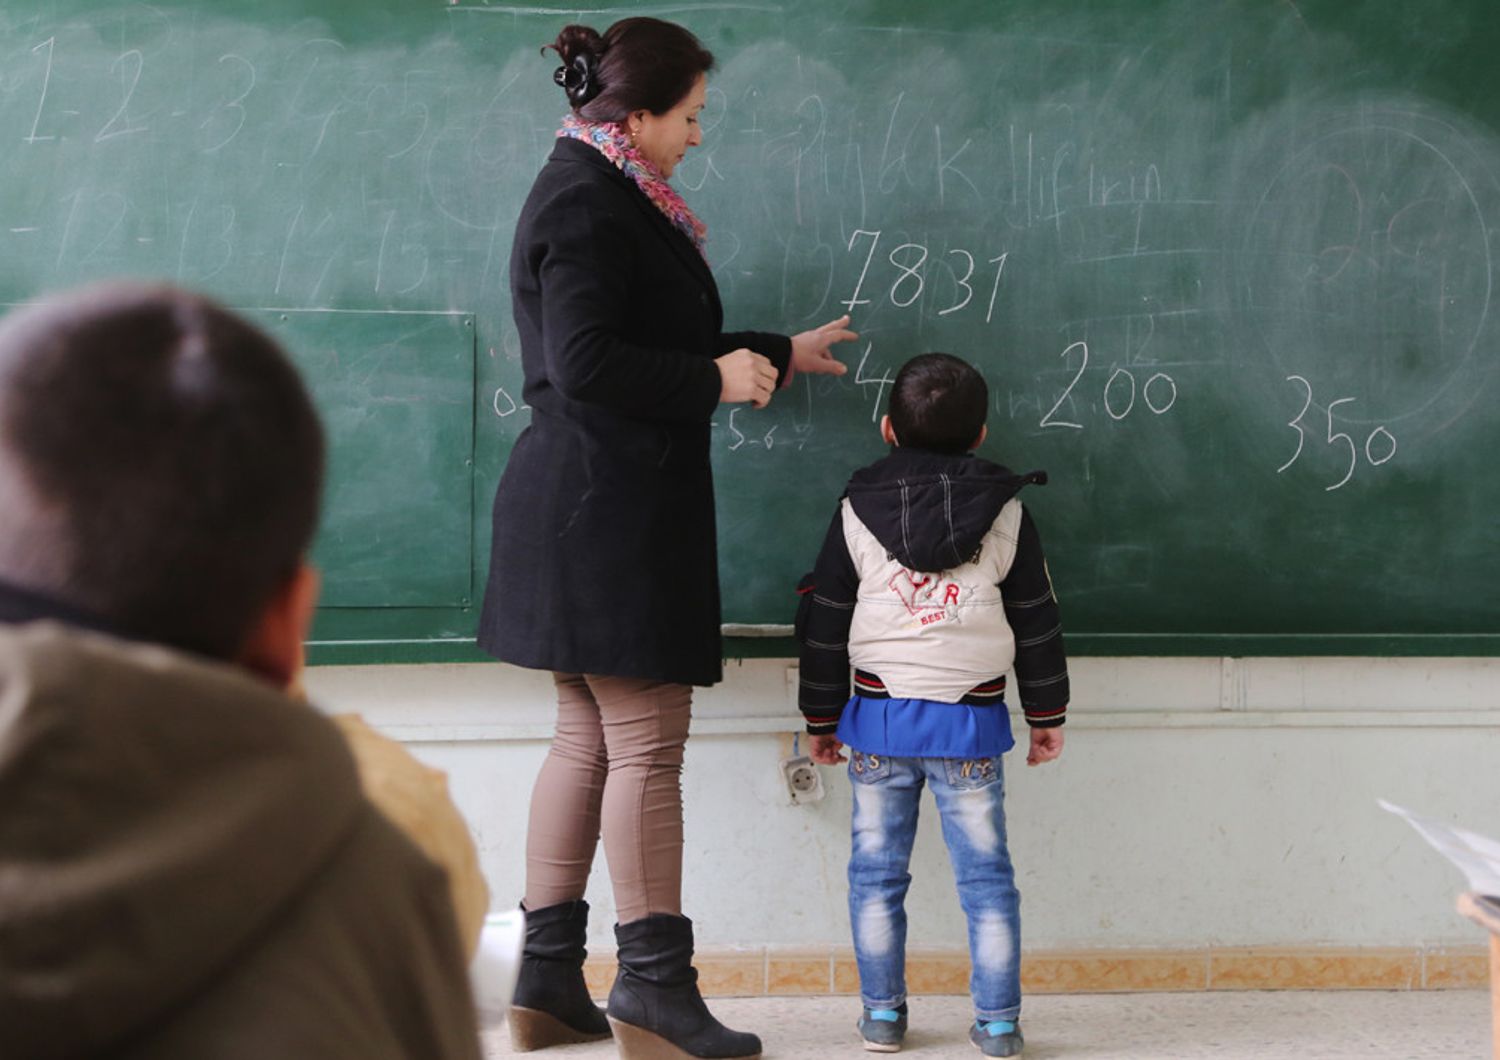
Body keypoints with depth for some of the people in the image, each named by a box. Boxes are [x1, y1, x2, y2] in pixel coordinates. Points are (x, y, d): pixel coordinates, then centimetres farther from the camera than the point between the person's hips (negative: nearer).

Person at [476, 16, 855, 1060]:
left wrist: (778, 352, 34)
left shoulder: (599, 195, 19)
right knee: (646, 744, -5)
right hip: (610, 510, -11)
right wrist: (716, 379, -14)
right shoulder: (588, 206, -14)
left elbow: (649, 344, 28)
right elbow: (586, 363, -23)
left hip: (585, 510, 11)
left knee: (588, 741, 12)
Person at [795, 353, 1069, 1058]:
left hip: (878, 718, 0)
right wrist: (1047, 716, 15)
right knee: (985, 874, 5)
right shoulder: (1006, 513, 1)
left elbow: (824, 625, 2)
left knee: (877, 873, 9)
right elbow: (1038, 625, 5)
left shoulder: (856, 511, 0)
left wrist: (821, 717, 11)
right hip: (971, 724, 0)